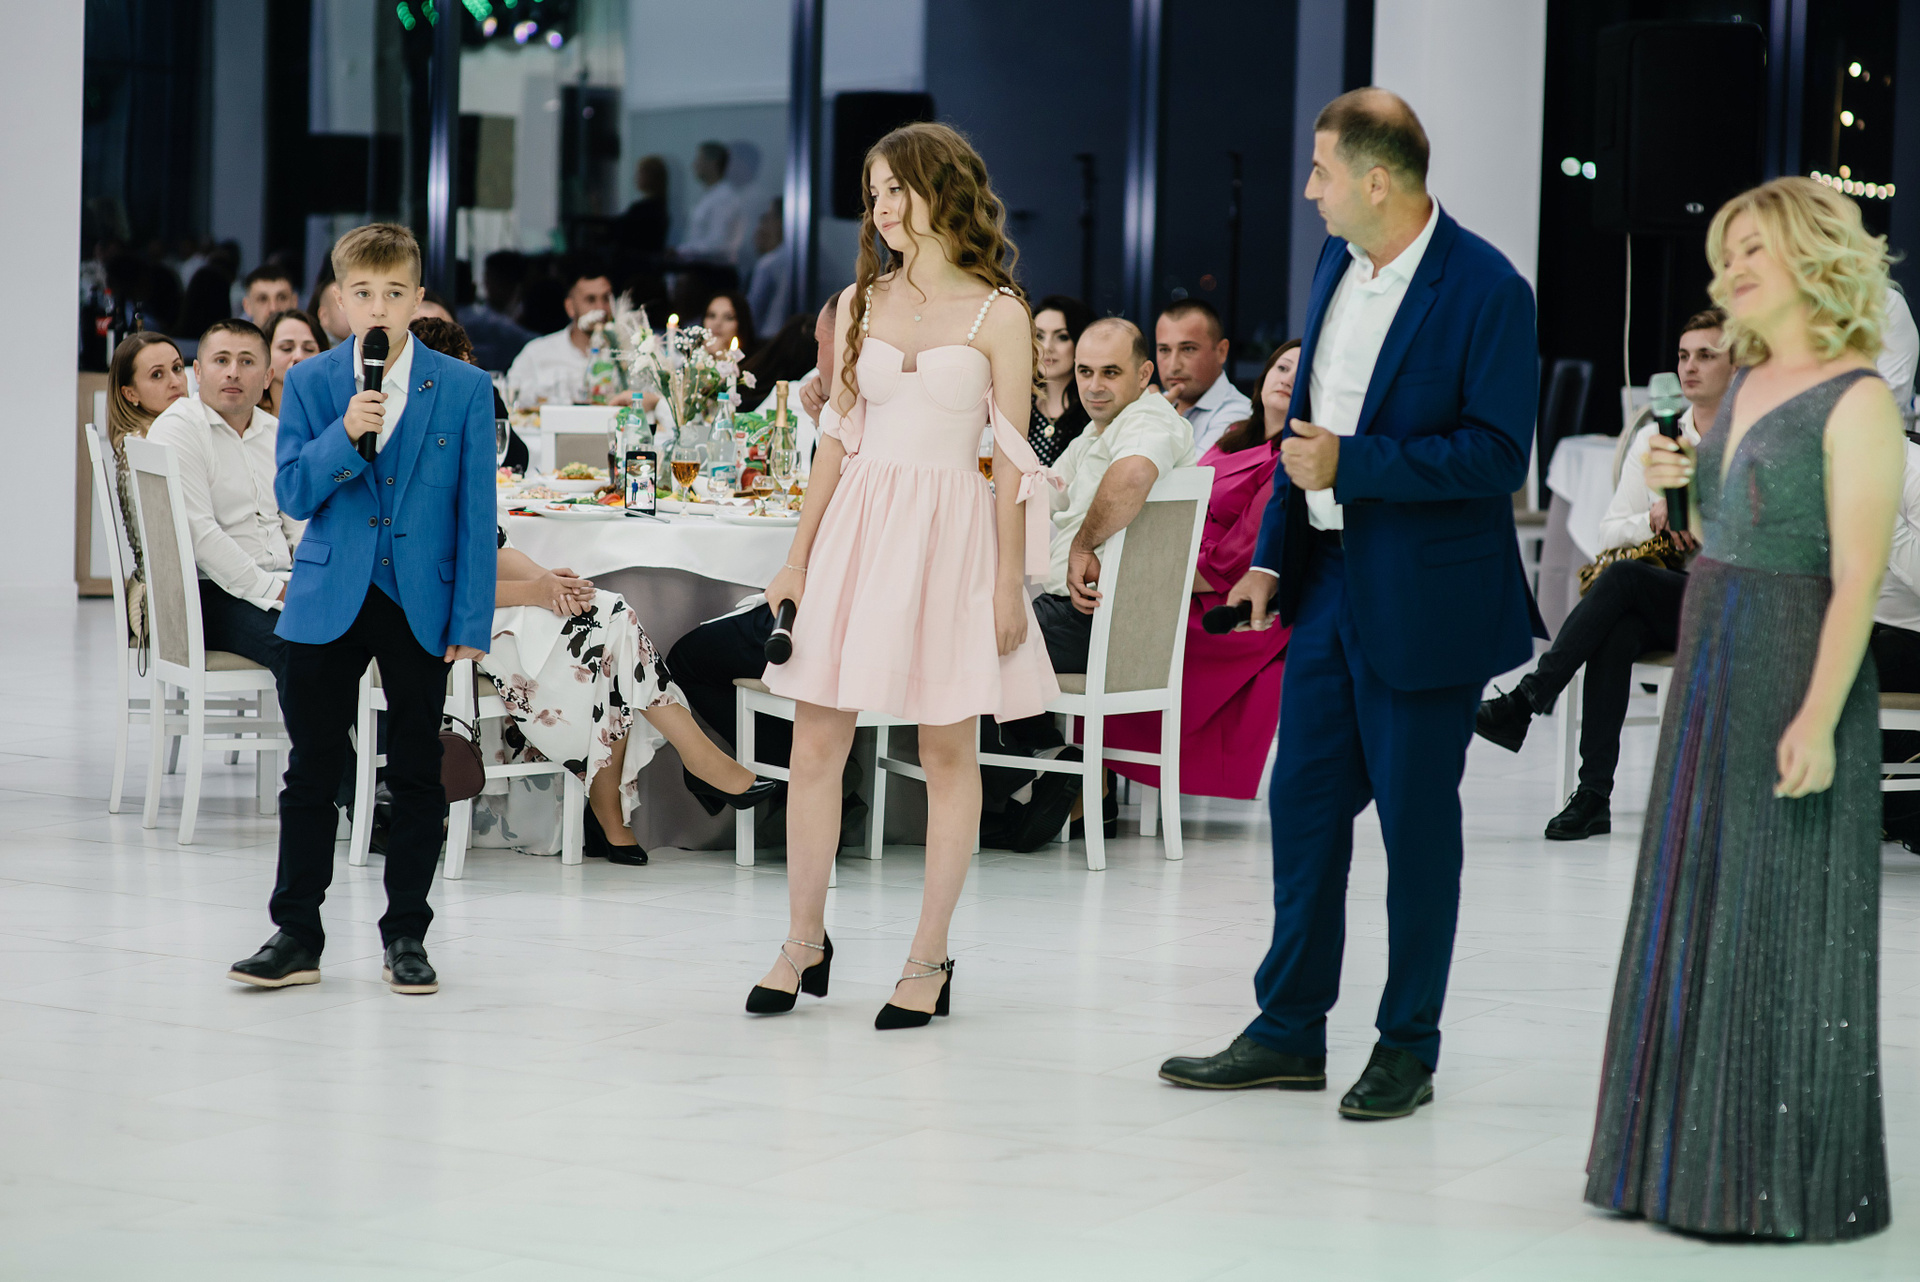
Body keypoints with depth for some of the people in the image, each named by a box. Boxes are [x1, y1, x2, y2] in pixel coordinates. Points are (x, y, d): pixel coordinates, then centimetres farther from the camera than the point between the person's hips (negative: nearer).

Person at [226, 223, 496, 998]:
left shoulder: (464, 389, 0)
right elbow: (292, 496, -2)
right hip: (328, 604, 1)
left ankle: (406, 934, 16)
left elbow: (476, 511, 0)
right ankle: (296, 934, 12)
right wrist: (343, 435, -20)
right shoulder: (309, 384, 3)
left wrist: (472, 620, -5)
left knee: (416, 775, 5)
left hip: (421, 605, -1)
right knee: (313, 772, 4)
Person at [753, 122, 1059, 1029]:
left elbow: (1012, 459, -2)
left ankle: (929, 959, 11)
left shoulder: (996, 315, -1)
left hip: (949, 530, -3)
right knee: (815, 743, 2)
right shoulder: (860, 304, 9)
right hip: (857, 524, 3)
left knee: (947, 750, 3)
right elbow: (840, 437, 12)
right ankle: (804, 944, 15)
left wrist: (1009, 584, -6)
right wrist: (797, 560, 8)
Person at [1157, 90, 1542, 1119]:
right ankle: (1289, 1033, 20)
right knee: (1303, 805, 10)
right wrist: (1273, 555, 14)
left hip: (1424, 604, -7)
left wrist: (1351, 464, -21)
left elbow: (1498, 453, -19)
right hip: (1329, 584, 7)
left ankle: (1408, 1049, 16)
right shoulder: (1336, 265, 9)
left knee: (1416, 824, 4)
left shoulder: (1487, 292, -15)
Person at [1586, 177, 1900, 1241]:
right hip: (1709, 660, 8)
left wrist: (1819, 716, -25)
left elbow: (1857, 576, -18)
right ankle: (1699, 1157, 22)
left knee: (1780, 921, -2)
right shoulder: (1746, 384, 12)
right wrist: (1691, 482, 7)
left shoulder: (1856, 400, -11)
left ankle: (1787, 1179, 8)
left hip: (1796, 671, -8)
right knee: (1697, 907, 12)